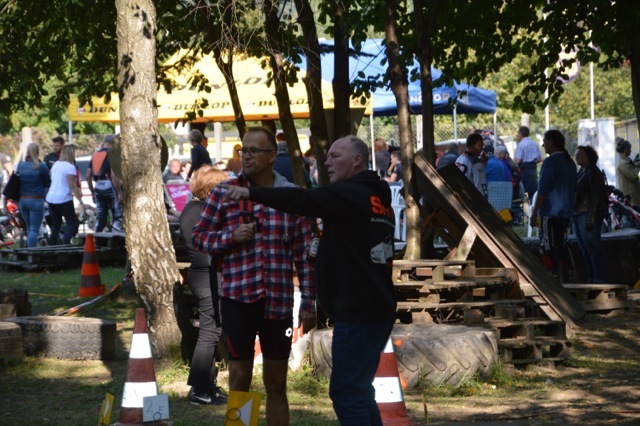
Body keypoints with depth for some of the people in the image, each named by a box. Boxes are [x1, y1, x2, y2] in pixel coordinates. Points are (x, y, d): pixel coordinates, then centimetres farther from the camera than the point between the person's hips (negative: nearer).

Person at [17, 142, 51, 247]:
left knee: (29, 228, 19)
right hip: (36, 201, -5)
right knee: (34, 230, -4)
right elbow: (48, 183, 0)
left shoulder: (20, 165, 2)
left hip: (22, 200, 5)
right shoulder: (41, 166, -12)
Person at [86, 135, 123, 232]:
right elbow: (114, 175, -19)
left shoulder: (95, 155, 13)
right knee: (117, 217, 1)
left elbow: (88, 176, 14)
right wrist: (119, 192, -14)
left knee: (100, 217, 12)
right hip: (109, 188, -6)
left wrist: (93, 192, 22)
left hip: (98, 188, 7)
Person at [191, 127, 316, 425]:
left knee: (276, 384, 11)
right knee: (239, 379, 5)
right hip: (237, 298, -1)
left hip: (278, 300, 1)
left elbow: (304, 253, 4)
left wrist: (309, 302, 2)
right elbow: (198, 237, 5)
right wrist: (230, 236, -14)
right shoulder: (223, 193, 1)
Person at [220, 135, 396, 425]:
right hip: (377, 310, 10)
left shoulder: (351, 194, -14)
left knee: (346, 390, -11)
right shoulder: (377, 198, 17)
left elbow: (303, 200, -28)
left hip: (356, 313, -10)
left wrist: (252, 193, -33)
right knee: (359, 389, 17)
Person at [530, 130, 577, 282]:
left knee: (548, 248, -6)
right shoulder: (570, 162, 13)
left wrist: (534, 213, -13)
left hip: (550, 213, -8)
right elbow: (573, 189, 19)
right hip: (565, 213, 8)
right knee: (561, 247, 12)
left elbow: (543, 190, -16)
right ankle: (564, 279, 12)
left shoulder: (550, 162, -13)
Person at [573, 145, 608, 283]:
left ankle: (598, 279, -7)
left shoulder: (593, 172, -9)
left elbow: (595, 197, -15)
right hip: (578, 215, 9)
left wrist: (591, 219, -20)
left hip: (588, 215, -9)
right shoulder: (581, 172, 17)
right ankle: (591, 278, 16)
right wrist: (573, 215, 15)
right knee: (584, 249, 11)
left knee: (592, 247, -8)